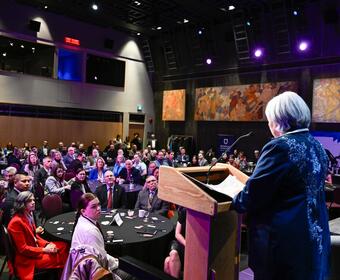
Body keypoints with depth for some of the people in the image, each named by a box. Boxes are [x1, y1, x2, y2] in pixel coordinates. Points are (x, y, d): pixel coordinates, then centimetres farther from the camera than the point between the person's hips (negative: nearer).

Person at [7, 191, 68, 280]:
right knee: (59, 258, -15)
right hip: (27, 258, -9)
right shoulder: (16, 222, -23)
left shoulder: (28, 216, 5)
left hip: (36, 247, 9)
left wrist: (47, 244, -3)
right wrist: (44, 250, -20)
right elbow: (22, 249, -22)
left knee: (64, 245, 2)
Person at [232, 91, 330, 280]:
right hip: (315, 237, 8)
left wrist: (235, 201, 2)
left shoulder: (280, 147, -20)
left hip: (282, 241, -8)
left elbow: (252, 196, -19)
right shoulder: (317, 147, 6)